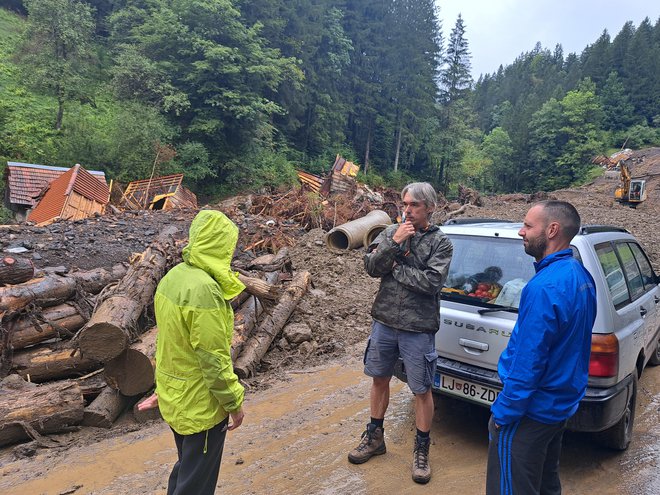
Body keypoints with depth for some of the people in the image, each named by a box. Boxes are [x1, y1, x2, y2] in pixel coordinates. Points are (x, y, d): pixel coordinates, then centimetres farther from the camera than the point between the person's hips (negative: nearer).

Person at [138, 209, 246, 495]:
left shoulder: (173, 276, 0)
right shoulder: (205, 289, -28)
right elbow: (214, 360, -25)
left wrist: (164, 388, 18)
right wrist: (234, 402, -12)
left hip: (173, 398, 9)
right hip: (201, 406, -8)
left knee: (184, 469, 28)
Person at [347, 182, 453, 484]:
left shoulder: (440, 242, -7)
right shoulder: (391, 232, 2)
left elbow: (431, 282, -20)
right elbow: (371, 266, -9)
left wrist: (395, 267, -14)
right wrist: (394, 243, -21)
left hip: (418, 329, -4)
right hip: (383, 322, 4)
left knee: (422, 390, 8)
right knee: (379, 380, 18)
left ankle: (422, 450, 29)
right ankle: (374, 437, 38)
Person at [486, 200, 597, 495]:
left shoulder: (545, 287, -28)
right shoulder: (581, 275, 3)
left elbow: (527, 363, -27)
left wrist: (502, 414, -15)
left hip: (531, 411, -9)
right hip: (562, 404, 9)